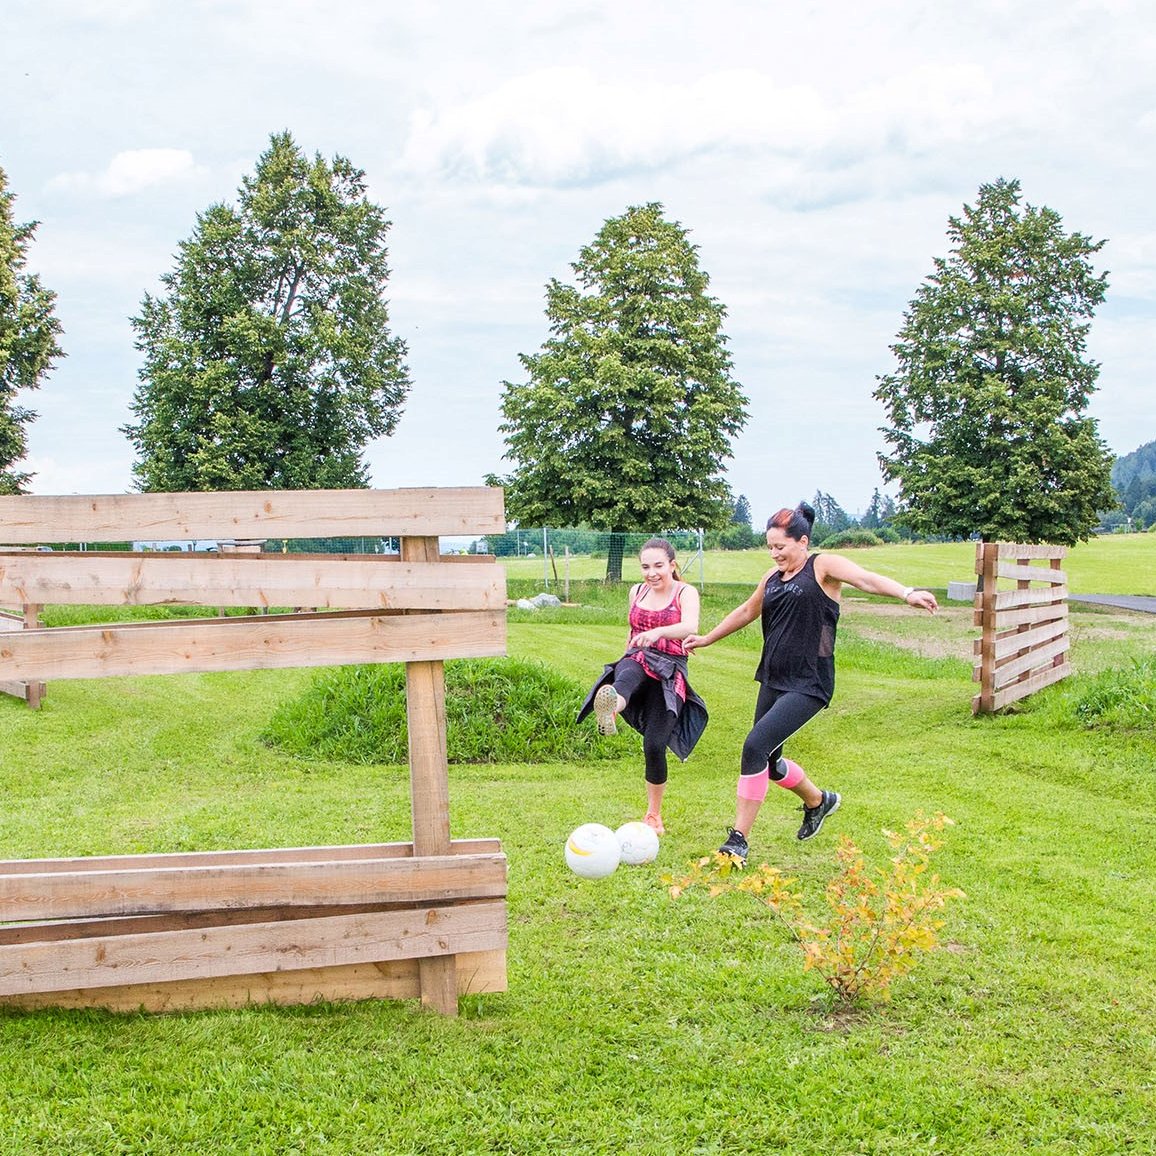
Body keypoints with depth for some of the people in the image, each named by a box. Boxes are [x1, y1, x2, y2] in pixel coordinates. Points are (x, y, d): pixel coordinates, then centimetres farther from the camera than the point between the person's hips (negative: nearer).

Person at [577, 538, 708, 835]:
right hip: (636, 662, 3)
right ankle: (610, 710, -76)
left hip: (670, 672, -3)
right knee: (630, 673, -38)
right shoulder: (637, 592, 15)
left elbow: (689, 626, -22)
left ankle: (654, 815, 11)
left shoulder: (686, 593, -1)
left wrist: (657, 632, -40)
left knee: (654, 746, -11)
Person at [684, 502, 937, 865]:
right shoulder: (773, 577, 12)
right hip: (773, 681, 8)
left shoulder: (823, 566, -8)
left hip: (808, 685, -8)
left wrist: (907, 593, -44)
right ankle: (819, 801, 44)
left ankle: (739, 839, -8)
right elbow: (747, 611, 28)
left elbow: (868, 579, -26)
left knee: (755, 747, -19)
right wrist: (706, 639, 38)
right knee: (768, 761, 15)